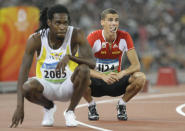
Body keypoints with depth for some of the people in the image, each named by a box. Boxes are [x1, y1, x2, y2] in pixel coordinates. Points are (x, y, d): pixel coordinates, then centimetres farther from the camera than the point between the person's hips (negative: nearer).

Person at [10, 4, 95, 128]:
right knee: (28, 87, -34)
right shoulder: (36, 39, -15)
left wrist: (69, 57, -42)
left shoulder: (76, 34, -15)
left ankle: (70, 111, -6)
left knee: (84, 69, -32)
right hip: (46, 87, 0)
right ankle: (49, 107, 4)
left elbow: (92, 63, -23)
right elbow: (24, 70, -18)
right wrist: (20, 106, -28)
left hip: (68, 86, 0)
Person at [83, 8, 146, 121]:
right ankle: (92, 106, -3)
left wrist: (122, 73, -35)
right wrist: (103, 76, -39)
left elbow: (136, 65, -13)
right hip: (97, 84, -2)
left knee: (141, 77, -25)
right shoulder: (93, 37, -16)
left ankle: (122, 105, 2)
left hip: (117, 82, 2)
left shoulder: (124, 37, -10)